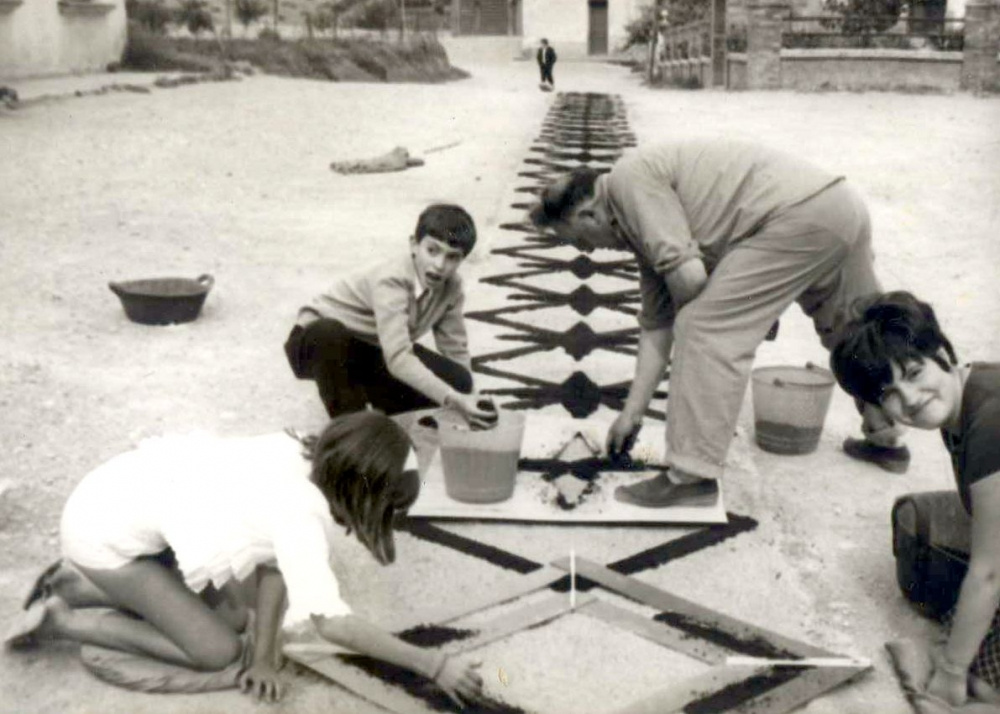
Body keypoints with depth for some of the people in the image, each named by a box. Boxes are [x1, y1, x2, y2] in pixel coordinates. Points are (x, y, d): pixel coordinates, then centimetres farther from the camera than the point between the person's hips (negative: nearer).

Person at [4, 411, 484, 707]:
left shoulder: (295, 458, -6)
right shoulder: (300, 514, -30)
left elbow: (272, 563, -2)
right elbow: (330, 621, -35)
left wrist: (264, 657, -5)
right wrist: (433, 666, -30)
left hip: (130, 496, 8)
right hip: (105, 529, -8)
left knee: (231, 615, 12)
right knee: (217, 650, -5)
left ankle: (76, 585, 24)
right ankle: (60, 621, 6)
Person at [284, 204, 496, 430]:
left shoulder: (451, 286, -12)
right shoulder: (392, 279, -33)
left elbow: (456, 350, -4)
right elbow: (398, 359, -43)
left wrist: (463, 400, -17)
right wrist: (453, 400, -50)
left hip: (370, 352, 6)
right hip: (321, 341, -6)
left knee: (456, 380, -15)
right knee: (328, 333, -43)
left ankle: (358, 391, 6)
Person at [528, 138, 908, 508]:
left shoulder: (630, 177, -9)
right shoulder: (644, 228, 19)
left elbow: (688, 276, -18)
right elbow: (656, 326, 19)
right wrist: (632, 412, 19)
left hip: (798, 217, -11)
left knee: (705, 328, -10)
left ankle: (693, 476, -7)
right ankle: (886, 439, 49)